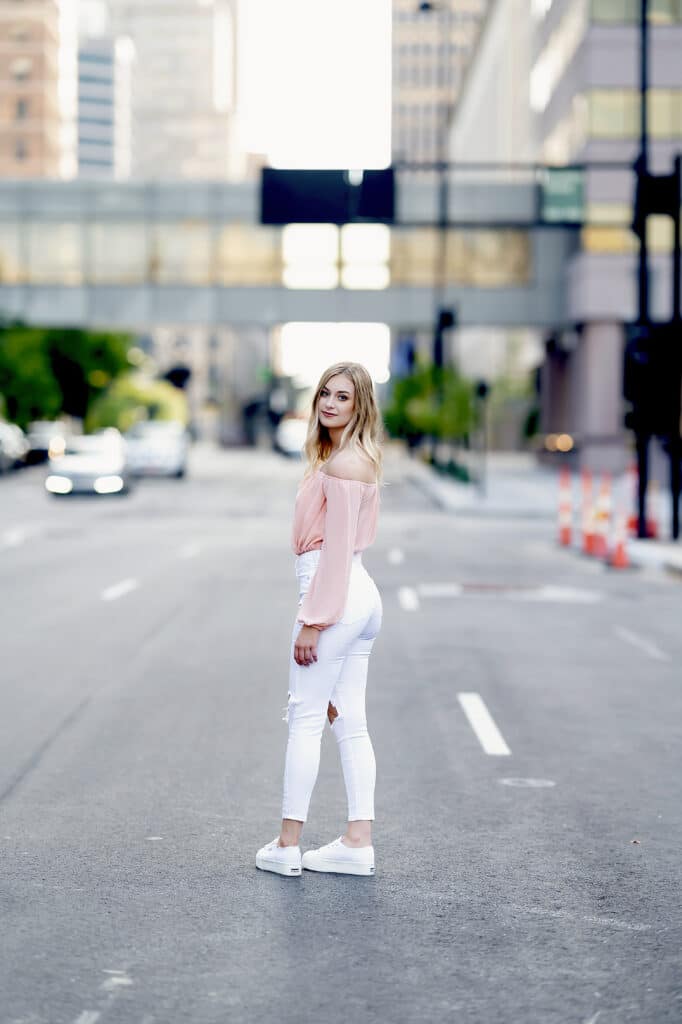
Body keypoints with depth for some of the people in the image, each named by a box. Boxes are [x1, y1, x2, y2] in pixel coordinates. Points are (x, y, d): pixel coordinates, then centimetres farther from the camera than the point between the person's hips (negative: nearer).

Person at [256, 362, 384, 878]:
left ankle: (288, 845, 2)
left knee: (306, 718, -3)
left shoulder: (344, 463, -14)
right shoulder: (355, 458, 17)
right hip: (362, 597, 10)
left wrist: (313, 620, -17)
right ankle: (358, 843, 11)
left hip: (335, 596, -10)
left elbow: (337, 548, -18)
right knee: (350, 722, 9)